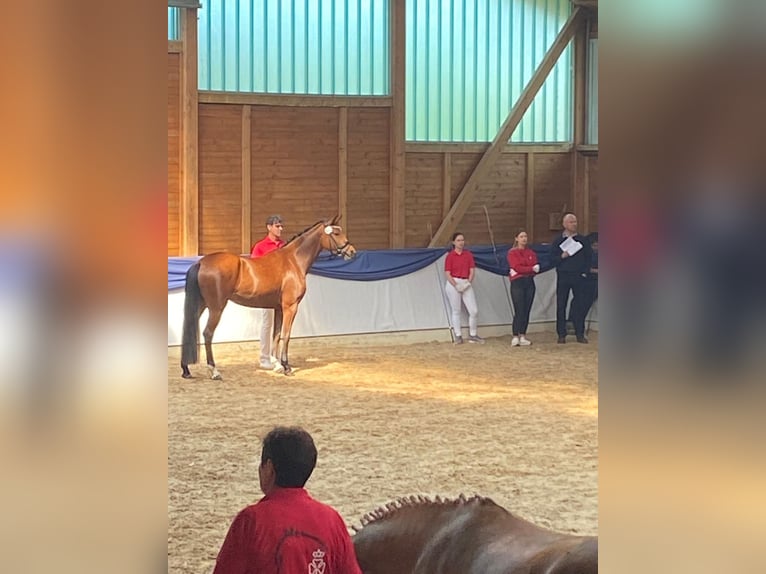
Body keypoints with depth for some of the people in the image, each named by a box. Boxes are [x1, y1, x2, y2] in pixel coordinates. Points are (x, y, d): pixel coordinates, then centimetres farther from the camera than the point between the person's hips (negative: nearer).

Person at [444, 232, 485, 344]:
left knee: (474, 311, -3)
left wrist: (468, 282, -10)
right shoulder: (450, 256, -1)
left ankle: (472, 335, 11)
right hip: (453, 284, -3)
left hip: (466, 284, 3)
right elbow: (448, 274, -5)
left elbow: (472, 271, 5)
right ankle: (458, 336, 9)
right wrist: (456, 285, -14)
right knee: (456, 311, 2)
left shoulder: (468, 254, 8)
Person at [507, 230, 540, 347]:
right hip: (517, 283, -5)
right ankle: (515, 337, -11)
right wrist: (531, 269, -12)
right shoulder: (512, 252, 2)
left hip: (529, 282, 5)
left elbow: (536, 268, 4)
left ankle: (522, 336, 5)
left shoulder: (531, 253, 15)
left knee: (526, 311, 2)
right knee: (519, 311, -11)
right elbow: (517, 267, -10)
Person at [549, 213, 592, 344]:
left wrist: (585, 272, -1)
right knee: (561, 306, -1)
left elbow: (588, 258, 10)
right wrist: (562, 256, -14)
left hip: (579, 277, 1)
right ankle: (561, 334, 4)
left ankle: (580, 334, 4)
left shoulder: (583, 240, 10)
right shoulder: (558, 241, 6)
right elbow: (552, 260, 3)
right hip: (563, 277, -1)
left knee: (580, 305, -1)